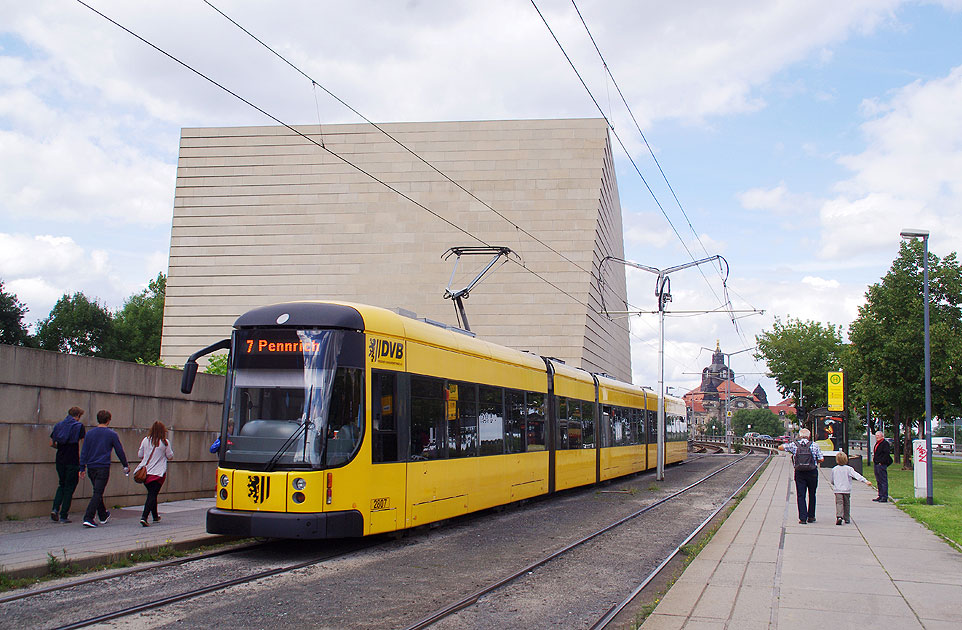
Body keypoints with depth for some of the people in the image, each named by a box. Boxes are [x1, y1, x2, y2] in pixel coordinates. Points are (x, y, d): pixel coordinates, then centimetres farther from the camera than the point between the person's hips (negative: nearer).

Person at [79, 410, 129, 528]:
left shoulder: (90, 433, 7)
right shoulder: (111, 434, -3)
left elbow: (84, 451, 7)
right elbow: (119, 451, 2)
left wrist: (82, 468, 11)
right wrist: (125, 465, 14)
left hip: (91, 468, 5)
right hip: (103, 467, -5)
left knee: (98, 492, 19)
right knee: (98, 493, -6)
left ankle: (103, 515, 32)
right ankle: (88, 518, -17)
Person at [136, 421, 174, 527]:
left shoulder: (146, 440, 0)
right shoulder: (165, 442, -7)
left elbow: (139, 455, 8)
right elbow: (170, 456, 2)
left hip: (145, 471, 4)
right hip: (158, 473, -4)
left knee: (151, 493, 18)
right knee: (152, 495, -3)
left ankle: (155, 516, 32)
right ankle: (144, 517, -19)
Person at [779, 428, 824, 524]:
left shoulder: (794, 445, -1)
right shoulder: (814, 445, -3)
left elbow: (780, 447, 7)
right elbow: (821, 459, -4)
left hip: (799, 473, 0)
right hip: (812, 473, 0)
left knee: (801, 496, 4)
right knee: (812, 495, 16)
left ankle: (803, 518, -3)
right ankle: (811, 517, 21)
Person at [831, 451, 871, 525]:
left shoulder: (834, 469, 1)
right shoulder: (849, 469, -5)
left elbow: (832, 481, 11)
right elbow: (857, 476, -16)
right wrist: (865, 481, -19)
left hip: (838, 490, 0)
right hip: (847, 490, 0)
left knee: (839, 503, -7)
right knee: (847, 504, 14)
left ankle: (839, 516, -29)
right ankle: (847, 519, 20)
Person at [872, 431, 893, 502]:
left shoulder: (885, 443, -10)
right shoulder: (877, 443, 19)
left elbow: (887, 454, -17)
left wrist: (881, 462, -18)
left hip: (881, 465, -10)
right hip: (876, 464, 10)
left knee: (883, 481, -8)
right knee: (878, 481, 13)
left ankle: (884, 497, -7)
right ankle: (880, 496, 19)